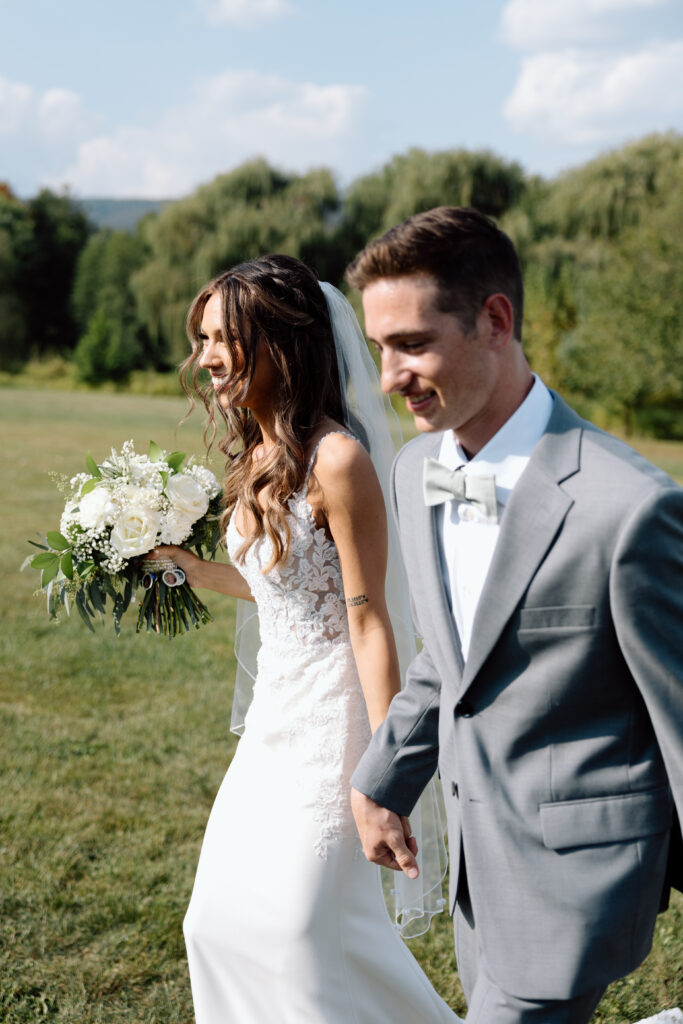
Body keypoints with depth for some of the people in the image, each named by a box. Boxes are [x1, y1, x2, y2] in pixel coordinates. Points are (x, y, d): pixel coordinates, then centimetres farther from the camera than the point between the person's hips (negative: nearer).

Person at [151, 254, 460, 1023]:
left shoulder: (336, 461, -20)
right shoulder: (257, 457, 5)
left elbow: (368, 619, -20)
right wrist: (188, 567, 12)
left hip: (331, 718, -9)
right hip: (276, 708, 9)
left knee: (307, 923, 2)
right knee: (224, 920, 15)